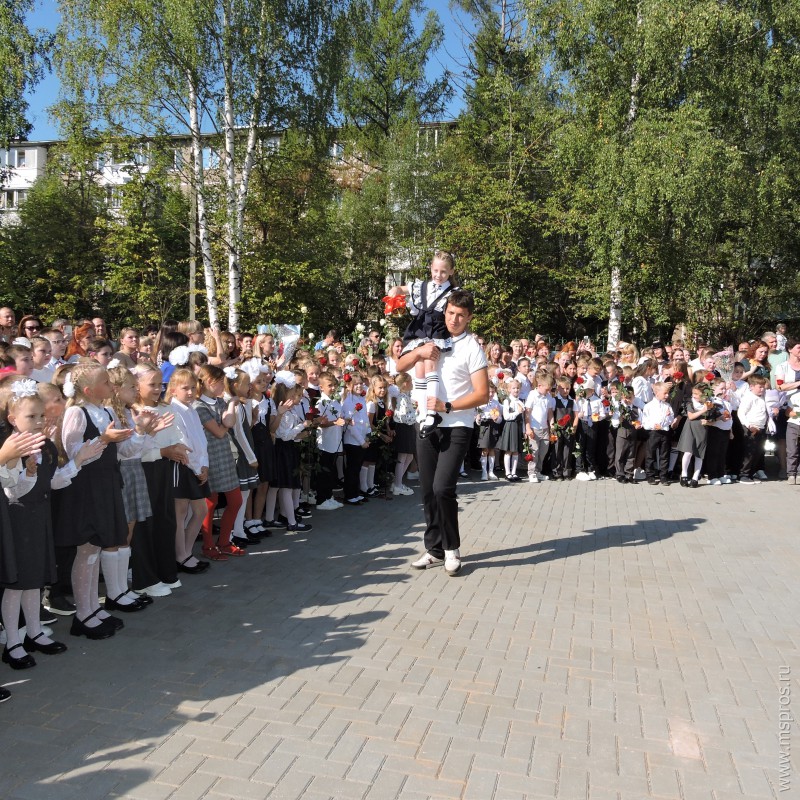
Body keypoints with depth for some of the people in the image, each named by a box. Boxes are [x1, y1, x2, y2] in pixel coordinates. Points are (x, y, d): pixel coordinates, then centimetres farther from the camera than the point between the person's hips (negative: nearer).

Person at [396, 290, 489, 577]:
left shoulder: (472, 348, -6)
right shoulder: (432, 341, 10)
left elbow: (482, 394, -10)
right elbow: (400, 367, 11)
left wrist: (447, 406, -18)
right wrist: (418, 352, -8)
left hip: (457, 428, -5)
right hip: (428, 425, 5)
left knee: (442, 488, -16)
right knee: (428, 491, 8)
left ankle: (452, 548, 5)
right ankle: (435, 550, 22)